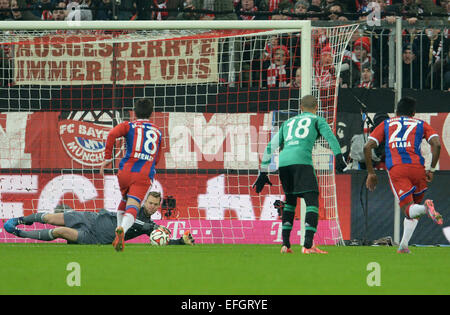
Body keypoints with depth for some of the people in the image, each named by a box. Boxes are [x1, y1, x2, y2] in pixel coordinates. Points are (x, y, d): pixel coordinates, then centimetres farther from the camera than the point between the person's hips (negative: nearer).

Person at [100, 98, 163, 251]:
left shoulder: (129, 126, 12)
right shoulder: (157, 132, 23)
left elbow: (112, 134, -10)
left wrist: (107, 158, -5)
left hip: (126, 171, 1)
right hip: (145, 176, -1)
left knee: (124, 201, 28)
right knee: (132, 208, -15)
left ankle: (118, 238, 24)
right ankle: (122, 230, -47)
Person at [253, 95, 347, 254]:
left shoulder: (288, 123, 32)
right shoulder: (317, 120, 20)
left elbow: (271, 147, 29)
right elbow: (330, 136, 0)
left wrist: (263, 172, 31)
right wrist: (339, 157, -11)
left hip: (283, 162, 5)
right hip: (302, 160, -5)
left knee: (290, 200, 21)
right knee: (312, 201, -7)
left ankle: (285, 244, 13)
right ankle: (308, 245, -23)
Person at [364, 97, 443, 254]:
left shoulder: (386, 124, 24)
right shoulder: (421, 124, 21)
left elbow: (367, 147, 13)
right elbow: (436, 144, 4)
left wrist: (371, 173, 19)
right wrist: (432, 169, 11)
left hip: (395, 169, -1)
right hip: (417, 168, 1)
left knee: (408, 209, -9)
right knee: (414, 209, 19)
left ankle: (425, 208, -42)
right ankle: (403, 245, 5)